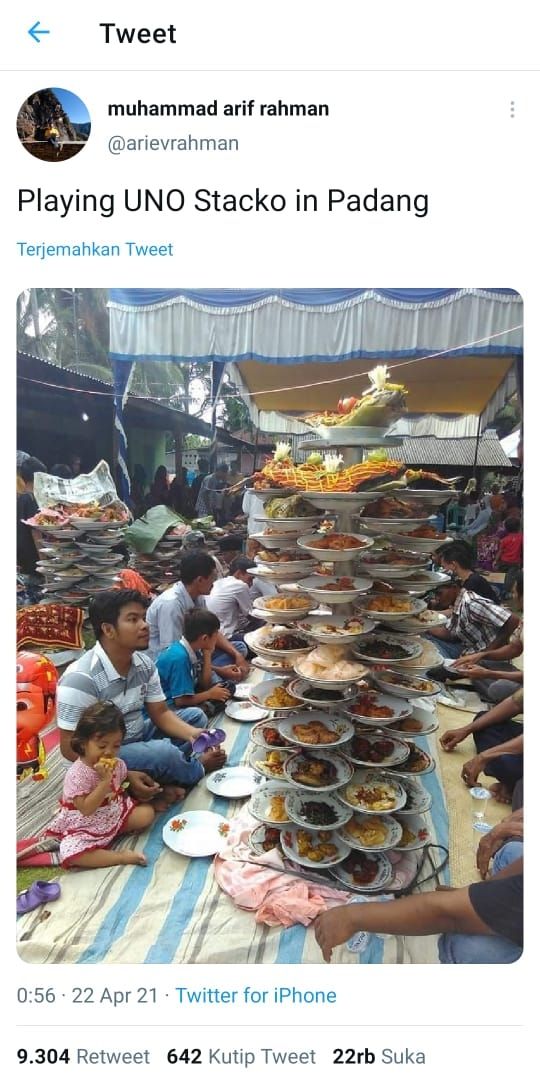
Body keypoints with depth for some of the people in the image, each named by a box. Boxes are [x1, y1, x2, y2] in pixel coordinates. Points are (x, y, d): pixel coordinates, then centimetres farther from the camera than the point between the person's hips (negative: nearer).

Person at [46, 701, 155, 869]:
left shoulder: (117, 764, -3)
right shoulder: (77, 774, -23)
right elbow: (86, 809, -28)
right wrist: (105, 780, -33)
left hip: (117, 813, 5)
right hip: (86, 826, -5)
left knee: (147, 813, -11)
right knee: (70, 853, -33)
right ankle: (120, 856, -25)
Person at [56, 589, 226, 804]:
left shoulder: (144, 664, -4)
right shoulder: (81, 679, -26)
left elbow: (160, 713, 1)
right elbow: (71, 748, -22)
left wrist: (193, 733, -19)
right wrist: (125, 776, -27)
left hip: (138, 739, 8)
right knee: (163, 753, -30)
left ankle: (159, 786, -13)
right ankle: (198, 767, 6)